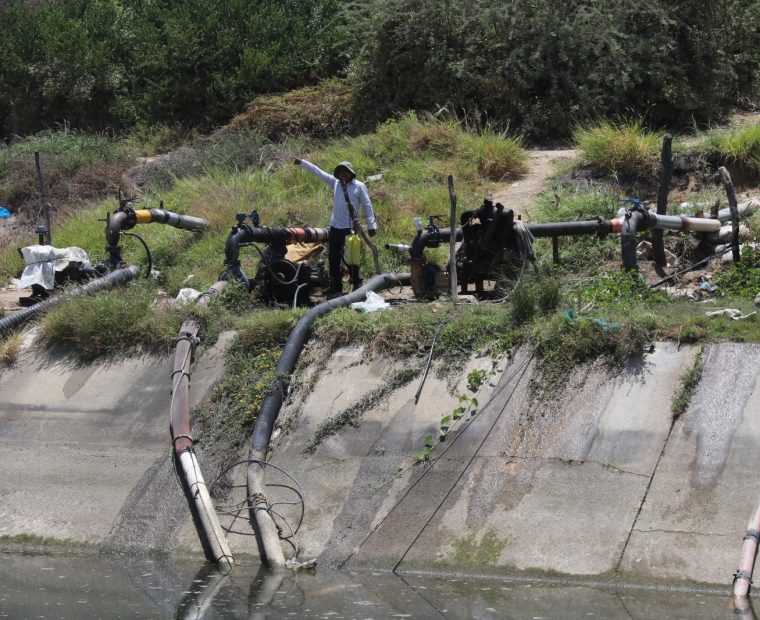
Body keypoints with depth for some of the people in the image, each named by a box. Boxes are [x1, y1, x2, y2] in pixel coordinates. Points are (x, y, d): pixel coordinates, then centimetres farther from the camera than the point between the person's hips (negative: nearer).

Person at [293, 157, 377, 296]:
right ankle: (335, 288, 13)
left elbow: (367, 205, -3)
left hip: (351, 228, -5)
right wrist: (302, 163, 11)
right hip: (335, 227, 5)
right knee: (333, 259, 6)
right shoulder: (335, 183, 10)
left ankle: (357, 284, 13)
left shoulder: (359, 186, -2)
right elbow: (318, 172, 11)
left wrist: (371, 225, -9)